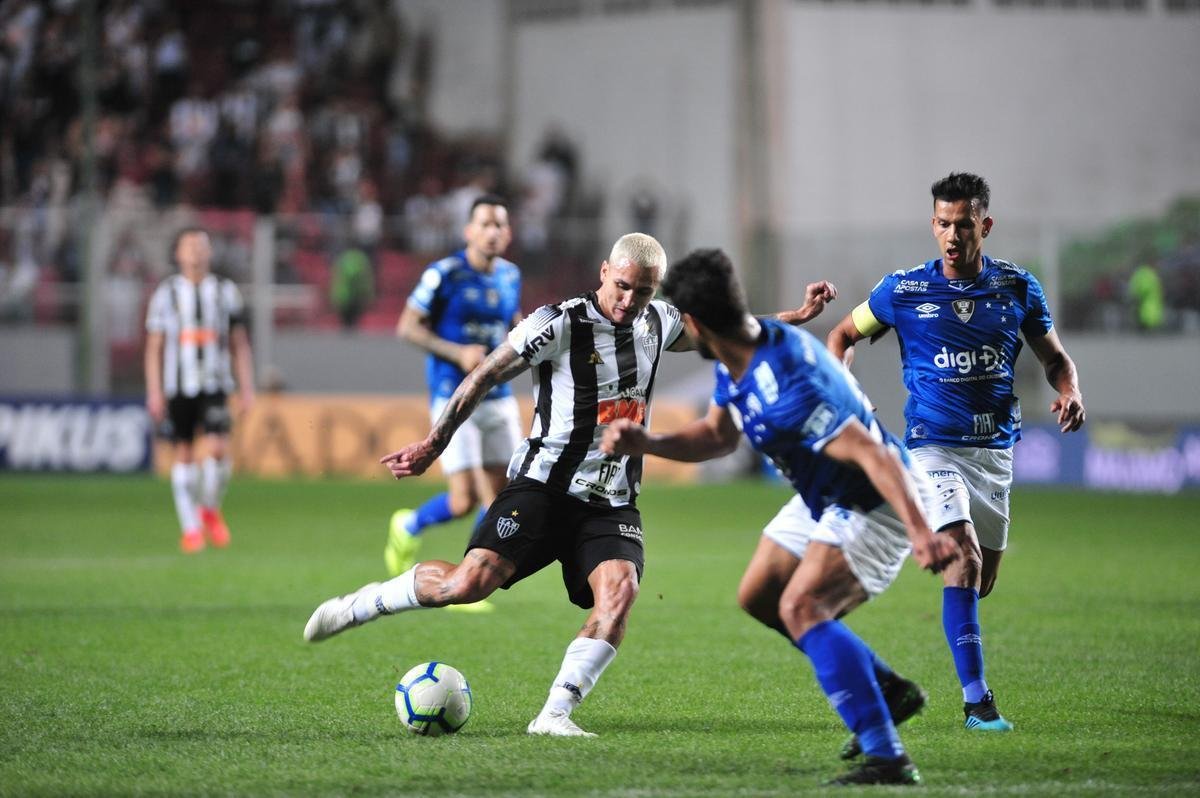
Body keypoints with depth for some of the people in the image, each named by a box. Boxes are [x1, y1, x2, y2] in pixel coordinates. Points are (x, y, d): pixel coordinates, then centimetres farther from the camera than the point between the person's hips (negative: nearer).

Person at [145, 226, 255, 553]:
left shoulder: (225, 291, 7)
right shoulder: (166, 293, 5)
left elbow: (240, 344, 11)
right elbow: (154, 347, 7)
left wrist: (247, 389, 5)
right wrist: (154, 392, 0)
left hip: (214, 386, 0)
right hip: (177, 387, 0)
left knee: (218, 448, -17)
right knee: (183, 455, 0)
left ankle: (211, 509, 8)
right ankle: (191, 528, 10)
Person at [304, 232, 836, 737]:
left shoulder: (657, 322, 9)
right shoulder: (559, 325, -10)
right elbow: (487, 376, -3)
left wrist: (796, 318, 26)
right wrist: (434, 444, -1)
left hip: (612, 502, 5)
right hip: (544, 487, -5)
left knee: (619, 591, -23)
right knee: (471, 581, -21)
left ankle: (553, 715, -19)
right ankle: (359, 605, 3)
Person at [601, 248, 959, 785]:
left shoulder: (782, 387, -35)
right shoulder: (736, 362, -4)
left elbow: (872, 454, -38)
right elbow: (718, 435, 13)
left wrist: (920, 532, -43)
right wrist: (646, 444, -2)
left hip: (878, 501, -11)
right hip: (826, 498, 11)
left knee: (801, 606, -27)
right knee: (758, 598, 19)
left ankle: (888, 760, -29)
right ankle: (888, 693, 32)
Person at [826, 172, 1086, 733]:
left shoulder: (1017, 287, 1)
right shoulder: (904, 290, -5)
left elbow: (1054, 357, 12)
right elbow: (844, 335, 9)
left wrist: (1070, 393, -10)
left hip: (996, 450, 4)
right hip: (933, 448, -4)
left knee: (982, 581, 12)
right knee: (966, 561, -24)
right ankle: (976, 699, -24)